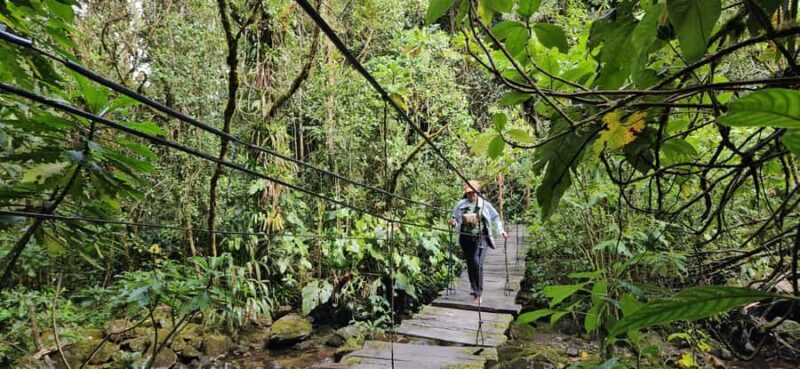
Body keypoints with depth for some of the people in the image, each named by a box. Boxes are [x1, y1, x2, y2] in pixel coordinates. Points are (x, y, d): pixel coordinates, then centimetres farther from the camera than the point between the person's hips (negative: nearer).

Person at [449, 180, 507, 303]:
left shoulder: (485, 204, 0)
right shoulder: (460, 204, 3)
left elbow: (495, 218, 9)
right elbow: (455, 219, 12)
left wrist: (501, 231, -2)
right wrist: (453, 223, -10)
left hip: (481, 238, -3)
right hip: (466, 238, 3)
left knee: (477, 263, -17)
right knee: (470, 264, 7)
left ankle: (478, 293, -7)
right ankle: (475, 291, 19)